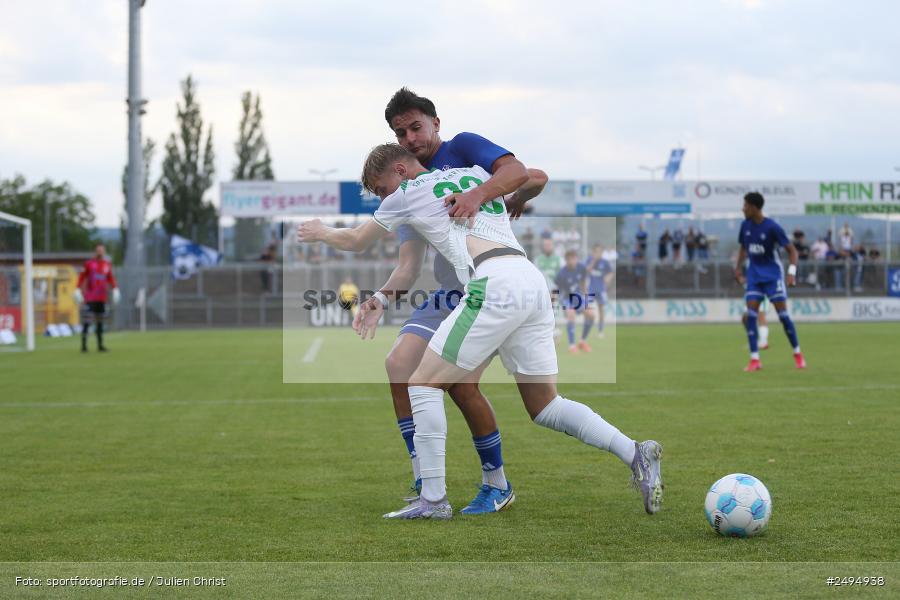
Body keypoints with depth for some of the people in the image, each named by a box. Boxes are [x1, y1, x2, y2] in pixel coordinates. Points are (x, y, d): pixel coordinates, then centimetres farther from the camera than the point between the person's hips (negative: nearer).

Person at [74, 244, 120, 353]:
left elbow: (111, 279, 18)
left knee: (100, 321, 9)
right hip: (90, 298, -5)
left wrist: (115, 290, 9)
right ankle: (84, 345, -9)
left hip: (102, 298, 5)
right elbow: (82, 277, 2)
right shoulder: (89, 264, -1)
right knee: (87, 320, -10)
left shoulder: (107, 265, 10)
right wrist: (78, 291, -4)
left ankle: (100, 345, 15)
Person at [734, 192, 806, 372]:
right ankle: (754, 360, -8)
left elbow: (792, 250, -11)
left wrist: (792, 271, -24)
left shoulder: (772, 227, -15)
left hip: (772, 274, -4)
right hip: (754, 275, 4)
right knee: (750, 315, -9)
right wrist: (738, 268, 11)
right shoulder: (745, 225, 1)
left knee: (783, 314, -6)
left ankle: (797, 354, 11)